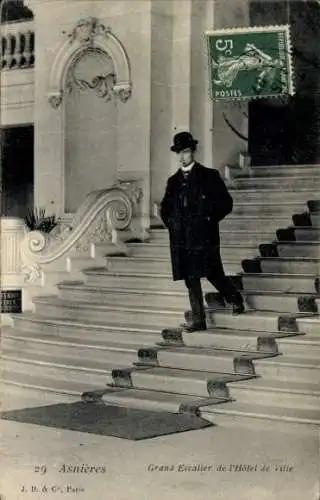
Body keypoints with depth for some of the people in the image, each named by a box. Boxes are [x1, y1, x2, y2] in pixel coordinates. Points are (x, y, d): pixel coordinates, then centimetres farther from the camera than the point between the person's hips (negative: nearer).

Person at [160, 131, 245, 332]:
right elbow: (165, 208, 26)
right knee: (190, 278, 2)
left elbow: (226, 203, -1)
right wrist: (171, 223, 10)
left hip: (204, 237, -4)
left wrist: (210, 219, -7)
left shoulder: (209, 176, 1)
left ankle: (236, 299, 22)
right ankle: (198, 320, 6)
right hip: (182, 239, 4)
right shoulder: (174, 181, 15)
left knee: (213, 273, -5)